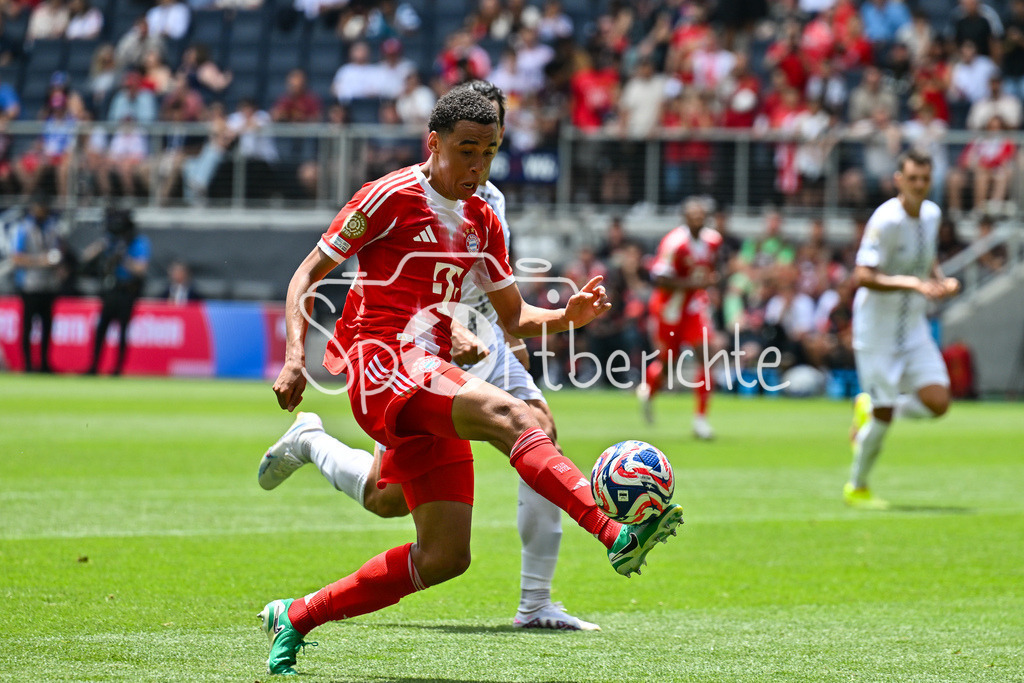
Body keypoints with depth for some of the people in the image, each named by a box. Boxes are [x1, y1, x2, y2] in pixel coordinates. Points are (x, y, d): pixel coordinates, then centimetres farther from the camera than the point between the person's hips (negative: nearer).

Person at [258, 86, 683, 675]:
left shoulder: (482, 222, 18)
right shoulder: (392, 198, -2)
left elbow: (515, 317, 23)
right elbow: (307, 277, 0)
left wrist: (567, 316, 2)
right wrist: (297, 355, -14)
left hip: (430, 385, 8)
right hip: (379, 365, -8)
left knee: (445, 556, -1)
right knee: (508, 414, -32)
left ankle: (295, 619, 12)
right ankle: (617, 537, -51)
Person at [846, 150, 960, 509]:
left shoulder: (931, 214, 4)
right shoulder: (886, 220, -20)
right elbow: (863, 277, -25)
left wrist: (942, 281, 1)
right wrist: (913, 284, -32)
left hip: (914, 327, 7)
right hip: (877, 328, -7)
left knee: (938, 402, -7)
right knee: (883, 418, -6)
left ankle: (870, 409, 21)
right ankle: (857, 488, 17)